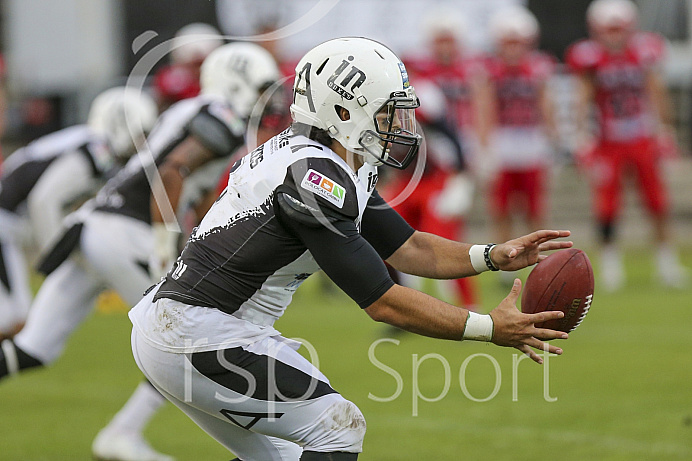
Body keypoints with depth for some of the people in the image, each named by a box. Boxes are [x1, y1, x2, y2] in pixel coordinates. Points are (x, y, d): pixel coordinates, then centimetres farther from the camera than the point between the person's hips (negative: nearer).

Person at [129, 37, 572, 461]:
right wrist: (489, 328, -17)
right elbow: (383, 302, -20)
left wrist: (495, 256, 2)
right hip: (198, 336, -11)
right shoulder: (314, 177, -21)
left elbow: (406, 248, 16)